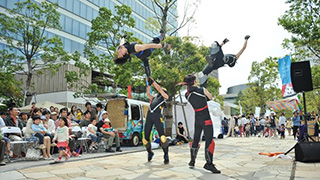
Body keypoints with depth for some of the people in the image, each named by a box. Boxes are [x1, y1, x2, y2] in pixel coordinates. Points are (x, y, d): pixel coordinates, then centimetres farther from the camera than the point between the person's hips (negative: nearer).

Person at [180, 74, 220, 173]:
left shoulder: (187, 95, -1)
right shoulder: (202, 90, -13)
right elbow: (211, 97, 4)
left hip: (197, 119, 6)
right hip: (206, 119, -6)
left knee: (195, 139, 17)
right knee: (209, 140, -5)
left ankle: (192, 161, 27)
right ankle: (209, 164, -7)